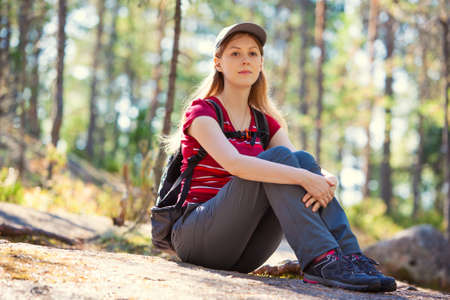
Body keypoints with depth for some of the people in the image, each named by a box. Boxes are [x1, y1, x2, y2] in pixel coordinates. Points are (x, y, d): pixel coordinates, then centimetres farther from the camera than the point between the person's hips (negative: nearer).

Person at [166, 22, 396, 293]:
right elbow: (233, 163, -24)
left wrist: (327, 182, -26)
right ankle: (321, 260, -38)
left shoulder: (266, 122, 15)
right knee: (278, 157, -24)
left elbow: (299, 166, -2)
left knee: (302, 160, -17)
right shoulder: (201, 111, -4)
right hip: (195, 237, -5)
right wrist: (303, 178, -32)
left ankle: (350, 256, -32)